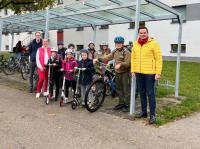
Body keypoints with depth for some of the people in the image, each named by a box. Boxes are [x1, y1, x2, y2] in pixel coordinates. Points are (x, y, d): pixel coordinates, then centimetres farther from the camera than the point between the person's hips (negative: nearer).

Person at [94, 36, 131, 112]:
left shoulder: (126, 52, -11)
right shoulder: (115, 51, 10)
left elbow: (128, 63, -18)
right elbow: (108, 57, 8)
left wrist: (120, 64, -34)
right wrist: (98, 59, -2)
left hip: (125, 73, -7)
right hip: (117, 72, 8)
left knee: (126, 89, -3)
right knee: (119, 89, 14)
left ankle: (127, 105, 6)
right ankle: (121, 103, 26)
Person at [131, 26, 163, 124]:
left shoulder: (153, 43, -7)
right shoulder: (135, 44, 9)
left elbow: (159, 59, -8)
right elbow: (133, 58, 13)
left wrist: (158, 72, -13)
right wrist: (133, 70, 7)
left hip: (149, 73, -5)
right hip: (138, 73, 5)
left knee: (150, 94, -3)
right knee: (142, 93, 14)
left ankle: (153, 115, 6)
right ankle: (144, 112, 27)